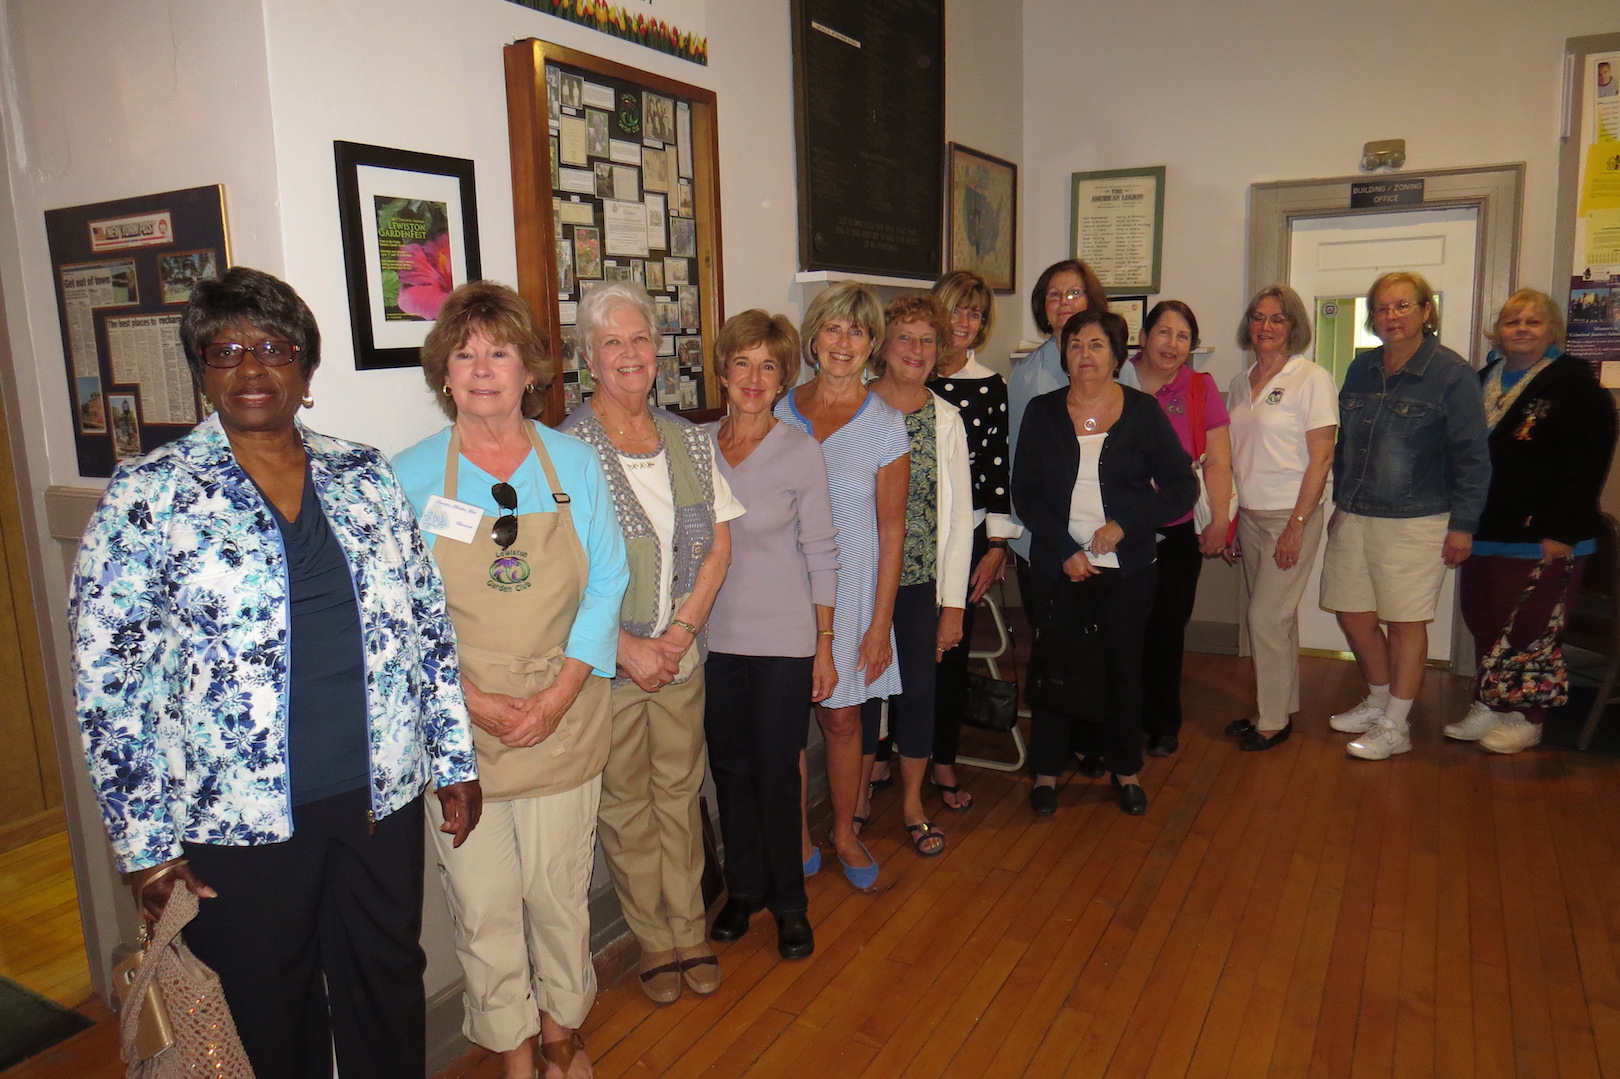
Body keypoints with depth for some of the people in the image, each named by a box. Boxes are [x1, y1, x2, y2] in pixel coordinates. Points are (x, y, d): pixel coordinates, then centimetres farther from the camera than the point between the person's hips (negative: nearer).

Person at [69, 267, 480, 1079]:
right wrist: (146, 843, -6)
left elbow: (426, 623, 7)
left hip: (379, 797, 3)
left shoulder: (366, 478, 3)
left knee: (389, 985, 19)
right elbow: (109, 680, -6)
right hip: (235, 820, -2)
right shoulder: (148, 496, -7)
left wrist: (455, 759, 7)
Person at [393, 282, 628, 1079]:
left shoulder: (575, 464, 1)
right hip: (455, 727, -1)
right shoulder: (409, 476, -4)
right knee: (483, 902, 10)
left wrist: (556, 695, -9)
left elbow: (606, 586, 0)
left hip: (565, 723, 1)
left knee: (560, 889, 13)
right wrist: (472, 701, -13)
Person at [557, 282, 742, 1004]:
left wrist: (680, 632, -6)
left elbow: (718, 546, 5)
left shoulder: (690, 441, 5)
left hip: (682, 652, 4)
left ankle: (690, 931, 31)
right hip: (606, 658, -4)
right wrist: (628, 648, -14)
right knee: (625, 804, 9)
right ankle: (653, 941, 28)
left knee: (679, 791, 14)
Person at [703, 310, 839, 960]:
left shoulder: (801, 452, -6)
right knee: (729, 765, 13)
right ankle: (743, 888, 33)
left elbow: (821, 553, -3)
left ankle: (788, 901, 24)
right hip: (713, 635, 3)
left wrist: (824, 646, -4)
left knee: (777, 771, 4)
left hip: (783, 638, -3)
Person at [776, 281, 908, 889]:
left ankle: (844, 830, 28)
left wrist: (881, 622, -5)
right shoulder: (780, 413, 3)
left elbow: (891, 529, -2)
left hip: (851, 587, -1)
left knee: (841, 718, 7)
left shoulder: (885, 425, -2)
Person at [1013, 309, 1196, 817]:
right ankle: (1047, 770, 20)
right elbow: (1024, 492, 0)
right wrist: (1064, 551, -10)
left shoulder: (1143, 411, 1)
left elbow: (1182, 486, -1)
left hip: (1126, 567, 0)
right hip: (1058, 564, 0)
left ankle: (1125, 769, 27)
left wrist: (1124, 524, -12)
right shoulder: (1043, 412, 3)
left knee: (1124, 665, 9)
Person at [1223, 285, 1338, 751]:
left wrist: (1297, 525, -16)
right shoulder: (1241, 382, 11)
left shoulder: (1311, 379, -8)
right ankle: (1280, 708, 25)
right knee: (1275, 617, 14)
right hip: (1249, 515, 6)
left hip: (1291, 516, -6)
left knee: (1266, 617, -5)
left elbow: (1321, 458, -12)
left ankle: (1273, 721, 8)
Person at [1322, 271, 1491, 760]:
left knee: (1405, 622, 3)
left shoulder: (1452, 374, -7)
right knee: (1353, 615, 11)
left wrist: (1463, 525, -10)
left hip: (1415, 522, -6)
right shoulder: (1361, 368, 9)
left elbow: (1472, 458, -7)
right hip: (1354, 517, 6)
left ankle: (1395, 726, 16)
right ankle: (1379, 703, 33)